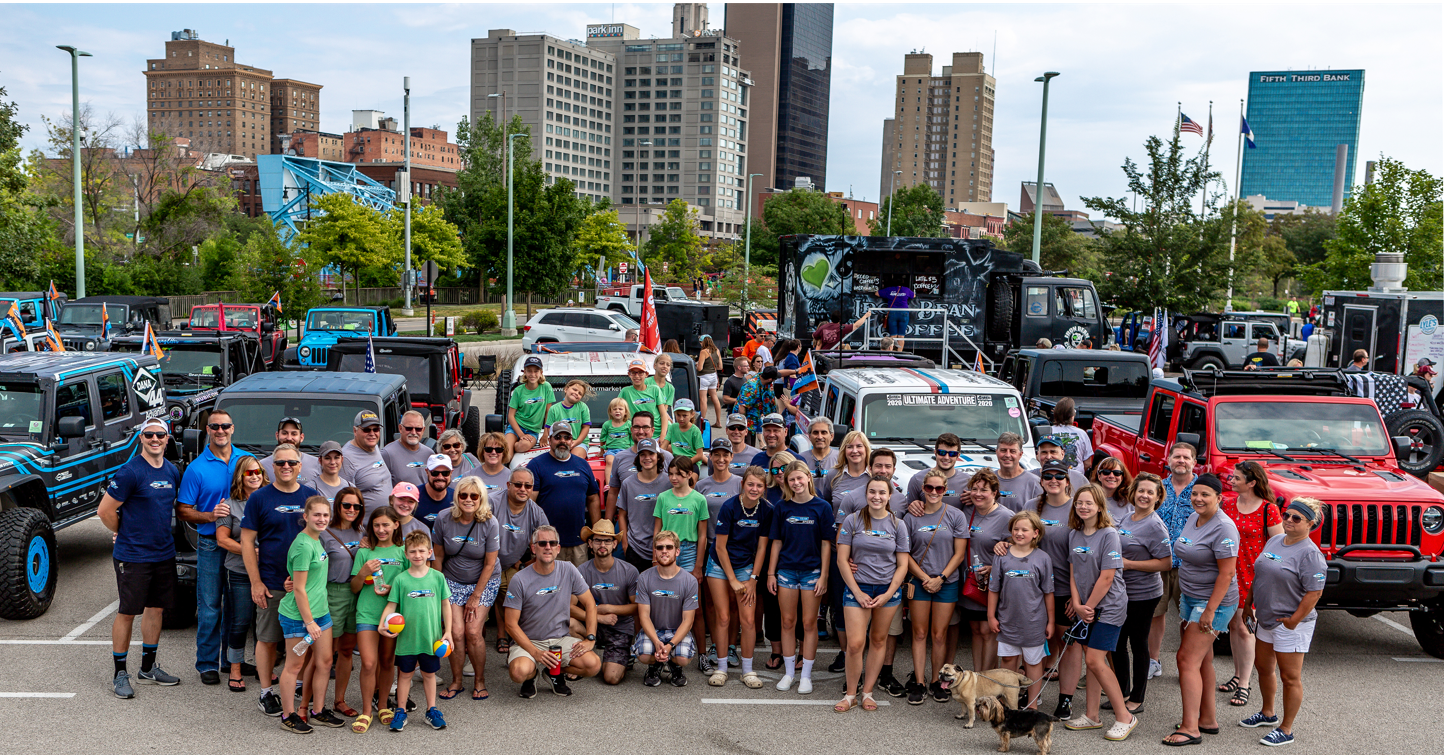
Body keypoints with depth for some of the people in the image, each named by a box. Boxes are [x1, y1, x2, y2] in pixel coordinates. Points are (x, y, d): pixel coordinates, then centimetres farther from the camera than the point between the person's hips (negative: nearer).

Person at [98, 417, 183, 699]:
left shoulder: (173, 471, 7)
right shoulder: (130, 472, -15)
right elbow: (106, 511, -12)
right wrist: (125, 534, 0)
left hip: (164, 553, 6)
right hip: (133, 556, -6)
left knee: (156, 609, 14)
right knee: (127, 613, 2)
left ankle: (148, 667, 27)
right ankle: (120, 673, 14)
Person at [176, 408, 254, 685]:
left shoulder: (247, 460, 6)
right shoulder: (196, 468, -2)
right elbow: (183, 511, -2)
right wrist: (209, 516, -18)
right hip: (211, 545, -3)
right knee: (209, 607, 1)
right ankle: (207, 664, 13)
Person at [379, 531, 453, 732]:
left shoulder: (437, 577, -1)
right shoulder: (400, 579, -4)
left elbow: (445, 605, 4)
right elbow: (391, 605, -2)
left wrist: (447, 632, 2)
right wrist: (383, 625, -19)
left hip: (432, 637, 1)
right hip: (407, 637, -1)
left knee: (429, 674, 13)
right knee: (405, 674, 11)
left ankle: (432, 711, 26)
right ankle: (400, 712, 24)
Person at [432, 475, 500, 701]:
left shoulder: (490, 523, -18)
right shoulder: (443, 519, -13)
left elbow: (489, 564, -11)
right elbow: (438, 557, -1)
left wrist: (476, 596, -9)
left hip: (484, 582, -1)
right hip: (453, 581, 2)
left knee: (473, 632, -12)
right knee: (456, 632, -11)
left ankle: (480, 681, 9)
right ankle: (456, 681, 10)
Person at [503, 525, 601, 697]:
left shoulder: (568, 570, -2)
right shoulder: (520, 579, -10)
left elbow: (590, 604, 4)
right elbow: (511, 624, -10)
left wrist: (590, 638, -8)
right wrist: (536, 653, -21)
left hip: (561, 639, 3)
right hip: (528, 641, -2)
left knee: (593, 665, -23)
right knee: (519, 672, -34)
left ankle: (556, 672, 9)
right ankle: (532, 674, 5)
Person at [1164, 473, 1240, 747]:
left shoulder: (1223, 528, -18)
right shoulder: (1193, 519, 9)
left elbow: (1227, 573, -21)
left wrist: (1210, 610, -22)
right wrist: (1182, 597, 21)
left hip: (1213, 601, -9)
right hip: (1190, 598, 9)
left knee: (1188, 660, -11)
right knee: (1202, 660, 14)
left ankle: (1190, 728, -7)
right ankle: (1208, 718, 24)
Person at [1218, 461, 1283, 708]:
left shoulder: (1268, 510, -11)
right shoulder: (1227, 505, 5)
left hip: (1252, 575, -5)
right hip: (1228, 572, 5)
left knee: (1244, 628, -3)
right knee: (1232, 625, 13)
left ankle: (1244, 685, 6)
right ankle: (1238, 675, 28)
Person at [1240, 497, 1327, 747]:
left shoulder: (1310, 553, -18)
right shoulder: (1274, 541, 7)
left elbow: (1314, 593, -21)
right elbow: (1259, 576, 17)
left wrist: (1294, 621, -19)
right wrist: (1248, 602, 16)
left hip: (1291, 625, -9)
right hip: (1266, 619, 9)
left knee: (1290, 677, 2)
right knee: (1263, 667, 21)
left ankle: (1286, 729, 13)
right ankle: (1268, 713, 40)